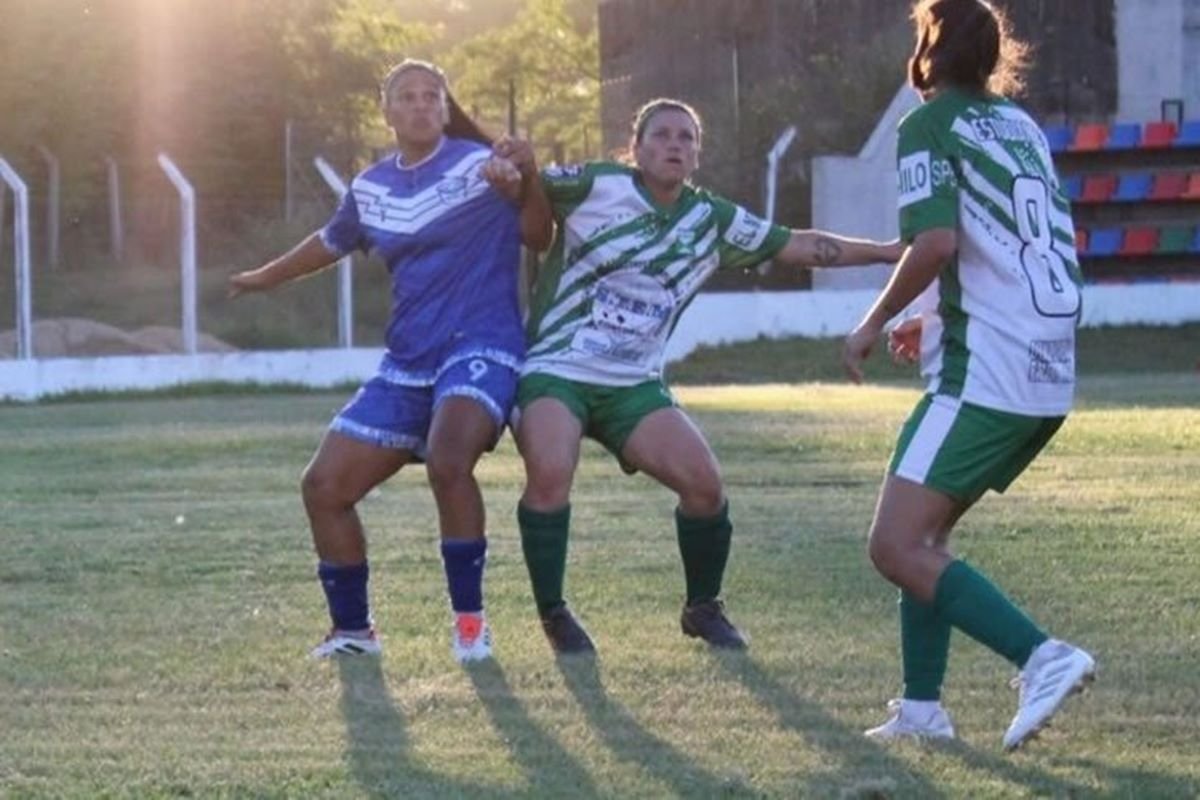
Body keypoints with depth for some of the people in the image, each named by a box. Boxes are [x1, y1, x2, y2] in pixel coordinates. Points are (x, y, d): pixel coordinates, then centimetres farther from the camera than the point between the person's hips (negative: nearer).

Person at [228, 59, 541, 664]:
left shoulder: (477, 164, -6)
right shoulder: (370, 188, 12)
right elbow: (331, 242, 31)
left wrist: (514, 180, -43)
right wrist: (264, 277, 45)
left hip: (478, 348, -7)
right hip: (406, 363, 7)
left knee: (448, 461, -34)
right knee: (324, 487, 2)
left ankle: (470, 621, -18)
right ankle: (352, 630, 19)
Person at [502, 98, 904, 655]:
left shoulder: (711, 221, 6)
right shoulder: (598, 187, -6)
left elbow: (798, 246, 14)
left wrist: (885, 252, 12)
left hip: (634, 384, 4)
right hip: (554, 371, -4)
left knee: (705, 482, -12)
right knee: (550, 471, -31)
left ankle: (702, 609, 14)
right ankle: (552, 615, -11)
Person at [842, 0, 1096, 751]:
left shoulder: (931, 123, -5)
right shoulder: (1021, 124, 18)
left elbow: (936, 242, -19)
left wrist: (873, 325, -4)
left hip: (986, 373, -9)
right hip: (1049, 375, 9)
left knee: (896, 546, -9)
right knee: (925, 531, 20)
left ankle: (1042, 656, -21)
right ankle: (922, 707, 18)